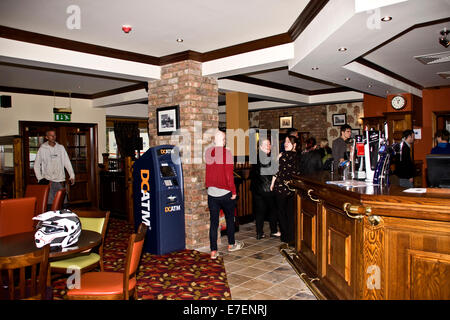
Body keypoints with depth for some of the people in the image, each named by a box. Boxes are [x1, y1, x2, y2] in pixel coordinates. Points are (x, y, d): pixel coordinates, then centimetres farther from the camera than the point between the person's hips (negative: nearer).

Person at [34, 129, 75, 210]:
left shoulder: (61, 148, 7)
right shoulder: (42, 149, 2)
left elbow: (67, 162, 6)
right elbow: (36, 165, 5)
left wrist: (72, 175, -3)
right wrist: (40, 178, -5)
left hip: (60, 180, 2)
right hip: (48, 180, -2)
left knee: (63, 203, 4)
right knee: (49, 204, -5)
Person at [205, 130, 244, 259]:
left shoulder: (208, 152, 0)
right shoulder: (227, 153, -13)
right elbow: (229, 175, -14)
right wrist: (233, 191, -6)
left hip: (211, 193, 3)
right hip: (225, 193, -3)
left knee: (213, 222, 7)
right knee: (230, 219, 17)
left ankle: (213, 251, 9)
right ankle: (231, 244, 32)